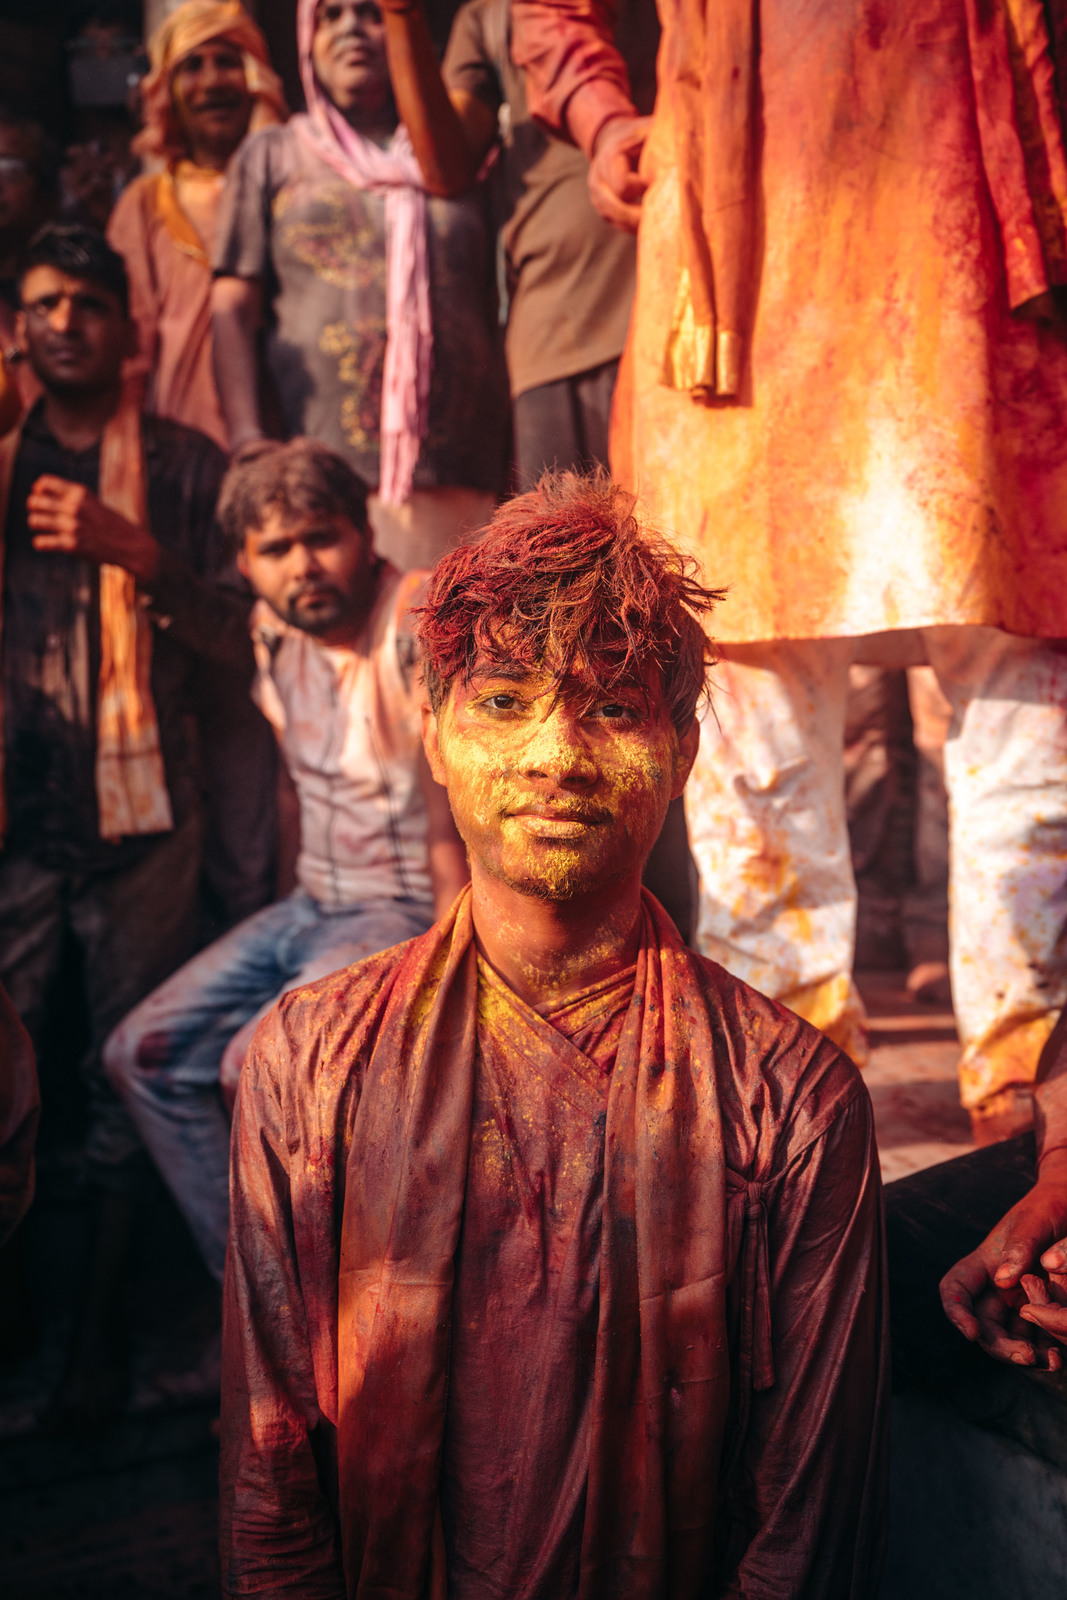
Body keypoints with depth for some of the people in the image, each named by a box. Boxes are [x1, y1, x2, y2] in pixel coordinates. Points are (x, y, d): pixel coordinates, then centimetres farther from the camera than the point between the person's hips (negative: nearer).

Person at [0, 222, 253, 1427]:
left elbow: (239, 638, 0)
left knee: (127, 1072, 5)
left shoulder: (182, 465, 7)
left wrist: (136, 552, -12)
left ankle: (102, 1315, 17)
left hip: (137, 811, -2)